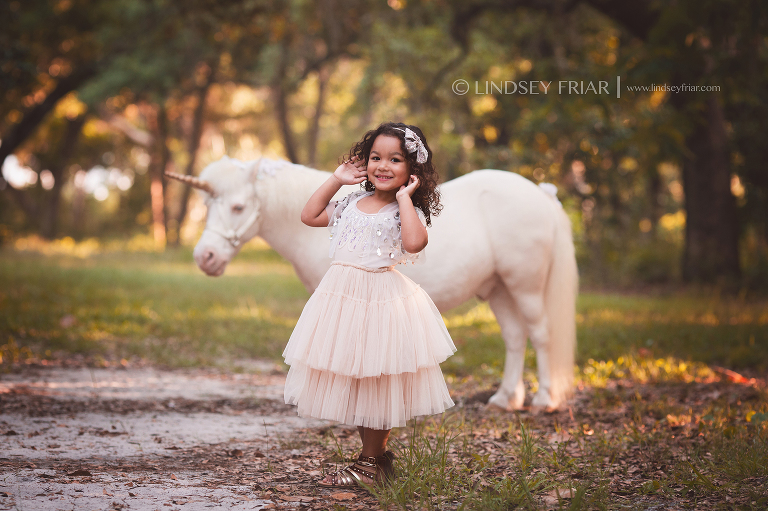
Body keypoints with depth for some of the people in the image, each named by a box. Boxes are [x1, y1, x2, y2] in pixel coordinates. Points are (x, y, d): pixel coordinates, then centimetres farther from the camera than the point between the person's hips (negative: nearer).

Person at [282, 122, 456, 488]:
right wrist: (336, 180, 12)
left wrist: (404, 197, -17)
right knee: (348, 377, 11)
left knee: (375, 381, 0)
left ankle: (370, 463, 13)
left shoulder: (407, 210, -6)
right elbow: (310, 216, 17)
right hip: (341, 294, 6)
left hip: (382, 299, -6)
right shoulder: (352, 203, 11)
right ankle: (377, 456, 24)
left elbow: (414, 243, -26)